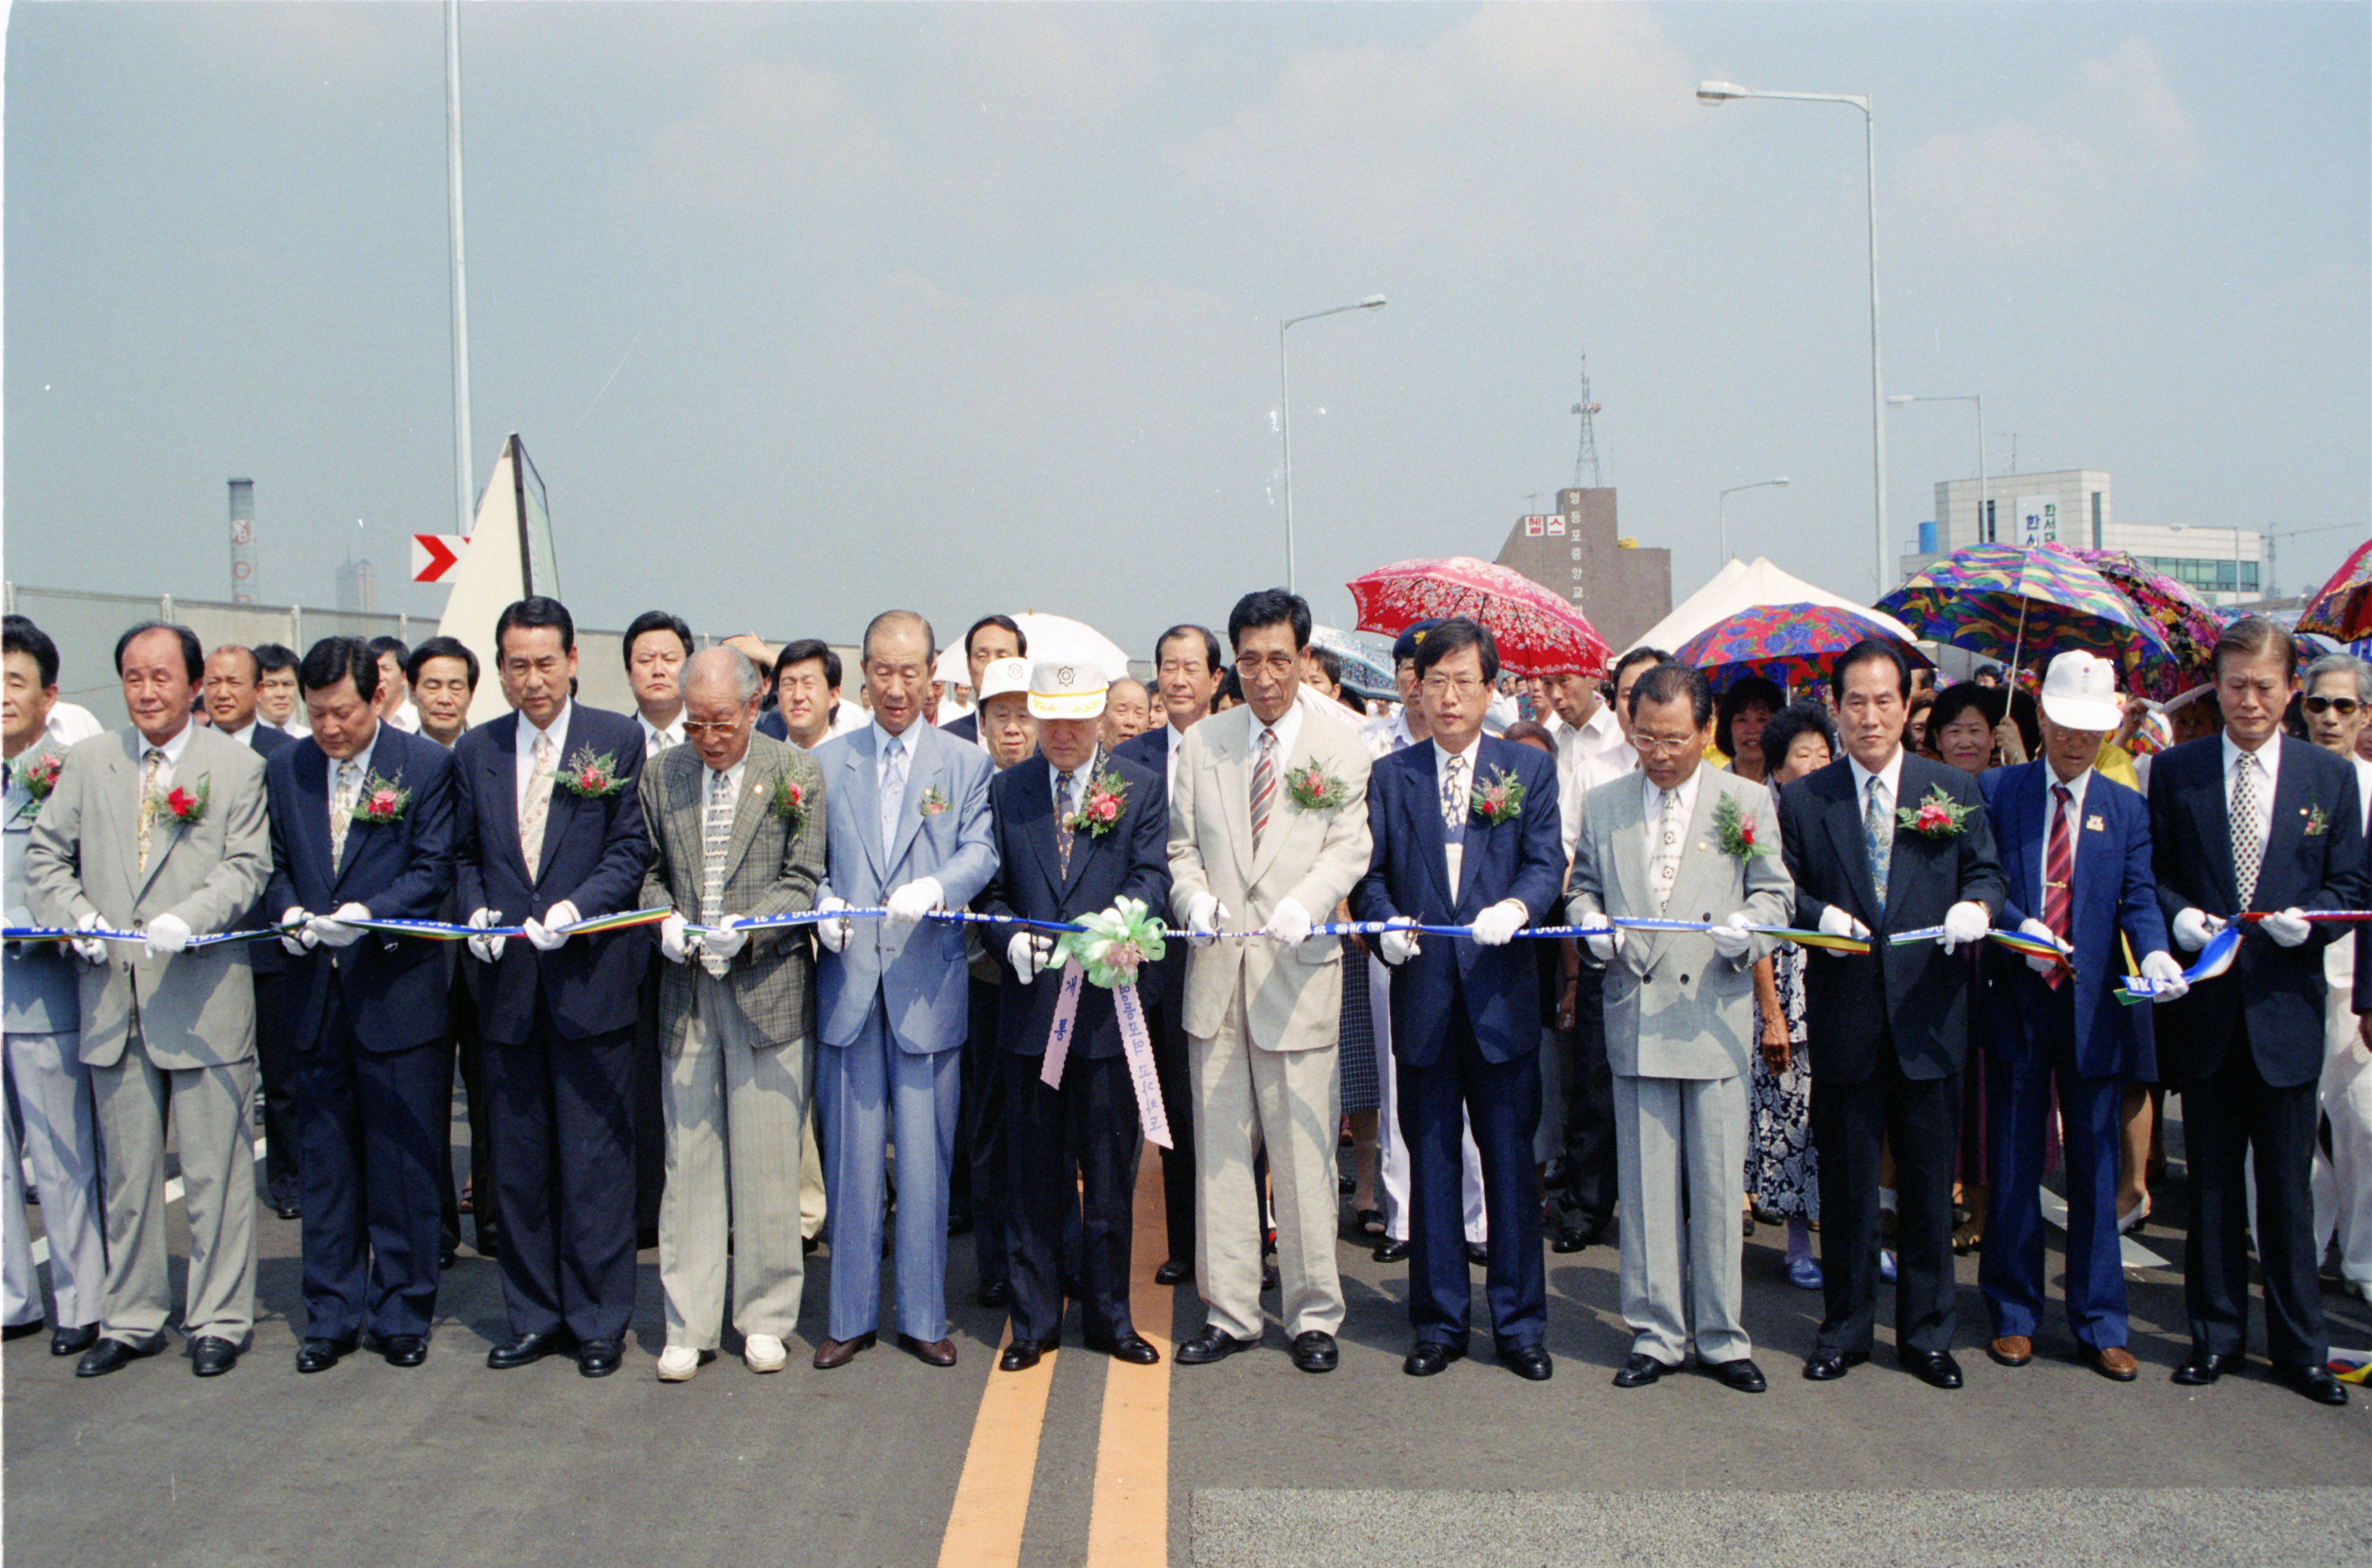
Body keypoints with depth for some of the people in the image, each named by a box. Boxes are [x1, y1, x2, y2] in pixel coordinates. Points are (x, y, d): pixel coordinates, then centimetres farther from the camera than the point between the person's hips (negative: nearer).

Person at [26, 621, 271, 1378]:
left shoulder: (238, 765, 3)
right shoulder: (88, 761, 12)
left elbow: (246, 867, -4)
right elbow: (45, 855, 12)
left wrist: (188, 919, -20)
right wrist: (77, 918, -5)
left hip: (202, 996, -3)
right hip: (112, 998, 3)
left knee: (214, 1171, 2)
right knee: (126, 1174, 11)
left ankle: (218, 1320, 14)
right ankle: (131, 1319, 24)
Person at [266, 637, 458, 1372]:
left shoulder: (427, 765, -4)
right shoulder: (285, 769, 9)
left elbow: (433, 871, -7)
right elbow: (276, 864, 13)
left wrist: (367, 913, -21)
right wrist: (288, 911, -8)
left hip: (398, 990, -4)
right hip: (315, 994, 4)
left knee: (404, 1161, 4)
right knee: (324, 1161, 11)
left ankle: (402, 1313, 17)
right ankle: (332, 1315, 22)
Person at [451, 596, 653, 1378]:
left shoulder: (618, 741, -1)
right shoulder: (475, 750, 10)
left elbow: (633, 850, -3)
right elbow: (466, 854, 15)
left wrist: (576, 907, -17)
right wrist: (475, 909, -4)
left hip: (591, 974, -4)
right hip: (507, 984, 4)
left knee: (596, 1159, 2)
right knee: (518, 1162, 11)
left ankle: (599, 1320, 14)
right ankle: (534, 1317, 24)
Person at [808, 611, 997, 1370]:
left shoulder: (967, 763, 7)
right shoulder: (825, 761, 12)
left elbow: (981, 851, -6)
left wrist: (934, 888, -25)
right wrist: (823, 904, -11)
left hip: (928, 983, -1)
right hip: (847, 980, 1)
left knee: (926, 1157, 4)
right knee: (851, 1156, 6)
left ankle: (924, 1317, 16)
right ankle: (850, 1317, 17)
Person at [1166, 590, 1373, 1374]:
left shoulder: (1339, 744, 4)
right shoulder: (1201, 746, 12)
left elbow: (1349, 847, -4)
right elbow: (1182, 846, 11)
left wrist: (1304, 902, -22)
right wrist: (1195, 898, -10)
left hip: (1299, 966, -3)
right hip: (1215, 968, 3)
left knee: (1304, 1150, 1)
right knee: (1220, 1148, 7)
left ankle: (1313, 1316, 15)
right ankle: (1230, 1312, 18)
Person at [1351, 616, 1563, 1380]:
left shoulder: (1530, 769, 7)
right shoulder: (1390, 776, 10)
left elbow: (1546, 863, -2)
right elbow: (1370, 872, 5)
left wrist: (1517, 906, -23)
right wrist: (1386, 923, -15)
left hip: (1502, 994, -1)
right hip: (1423, 994, 1)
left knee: (1511, 1161, 4)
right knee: (1430, 1163, 8)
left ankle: (1519, 1324, 16)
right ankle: (1440, 1323, 19)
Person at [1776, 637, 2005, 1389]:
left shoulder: (1953, 790, 6)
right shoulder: (1802, 799, 5)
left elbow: (1986, 872, 8)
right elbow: (1782, 891, 5)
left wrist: (1978, 905, -14)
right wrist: (1820, 916, -15)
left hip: (1929, 1015, 0)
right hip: (1844, 1016, 0)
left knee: (1930, 1185, 8)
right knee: (1845, 1183, 8)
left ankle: (1927, 1333, 22)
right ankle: (1845, 1328, 22)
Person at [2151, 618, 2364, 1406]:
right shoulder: (2174, 770, 4)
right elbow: (2152, 874, 6)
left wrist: (2307, 920, -14)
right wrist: (2178, 917, -13)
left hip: (2286, 1006, 0)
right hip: (2205, 1006, 0)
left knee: (2288, 1185, 7)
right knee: (2212, 1183, 10)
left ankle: (2299, 1346, 19)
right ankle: (2216, 1334, 21)